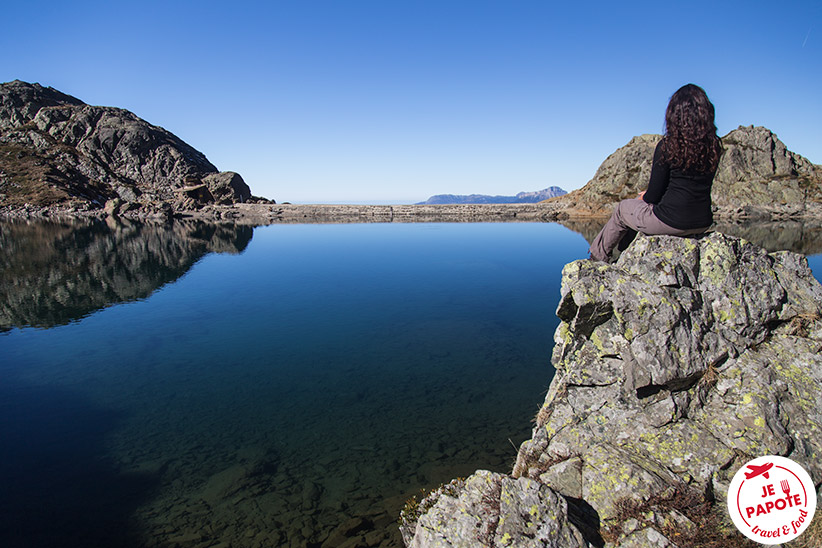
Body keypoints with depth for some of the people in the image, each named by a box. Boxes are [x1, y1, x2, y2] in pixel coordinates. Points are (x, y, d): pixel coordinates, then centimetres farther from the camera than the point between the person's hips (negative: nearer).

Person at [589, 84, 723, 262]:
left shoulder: (667, 145, -15)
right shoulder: (714, 146, 3)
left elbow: (654, 195, -10)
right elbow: (694, 185, 14)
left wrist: (644, 197, 14)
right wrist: (650, 194, 19)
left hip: (671, 221, -6)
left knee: (622, 208, 22)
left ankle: (598, 256, 38)